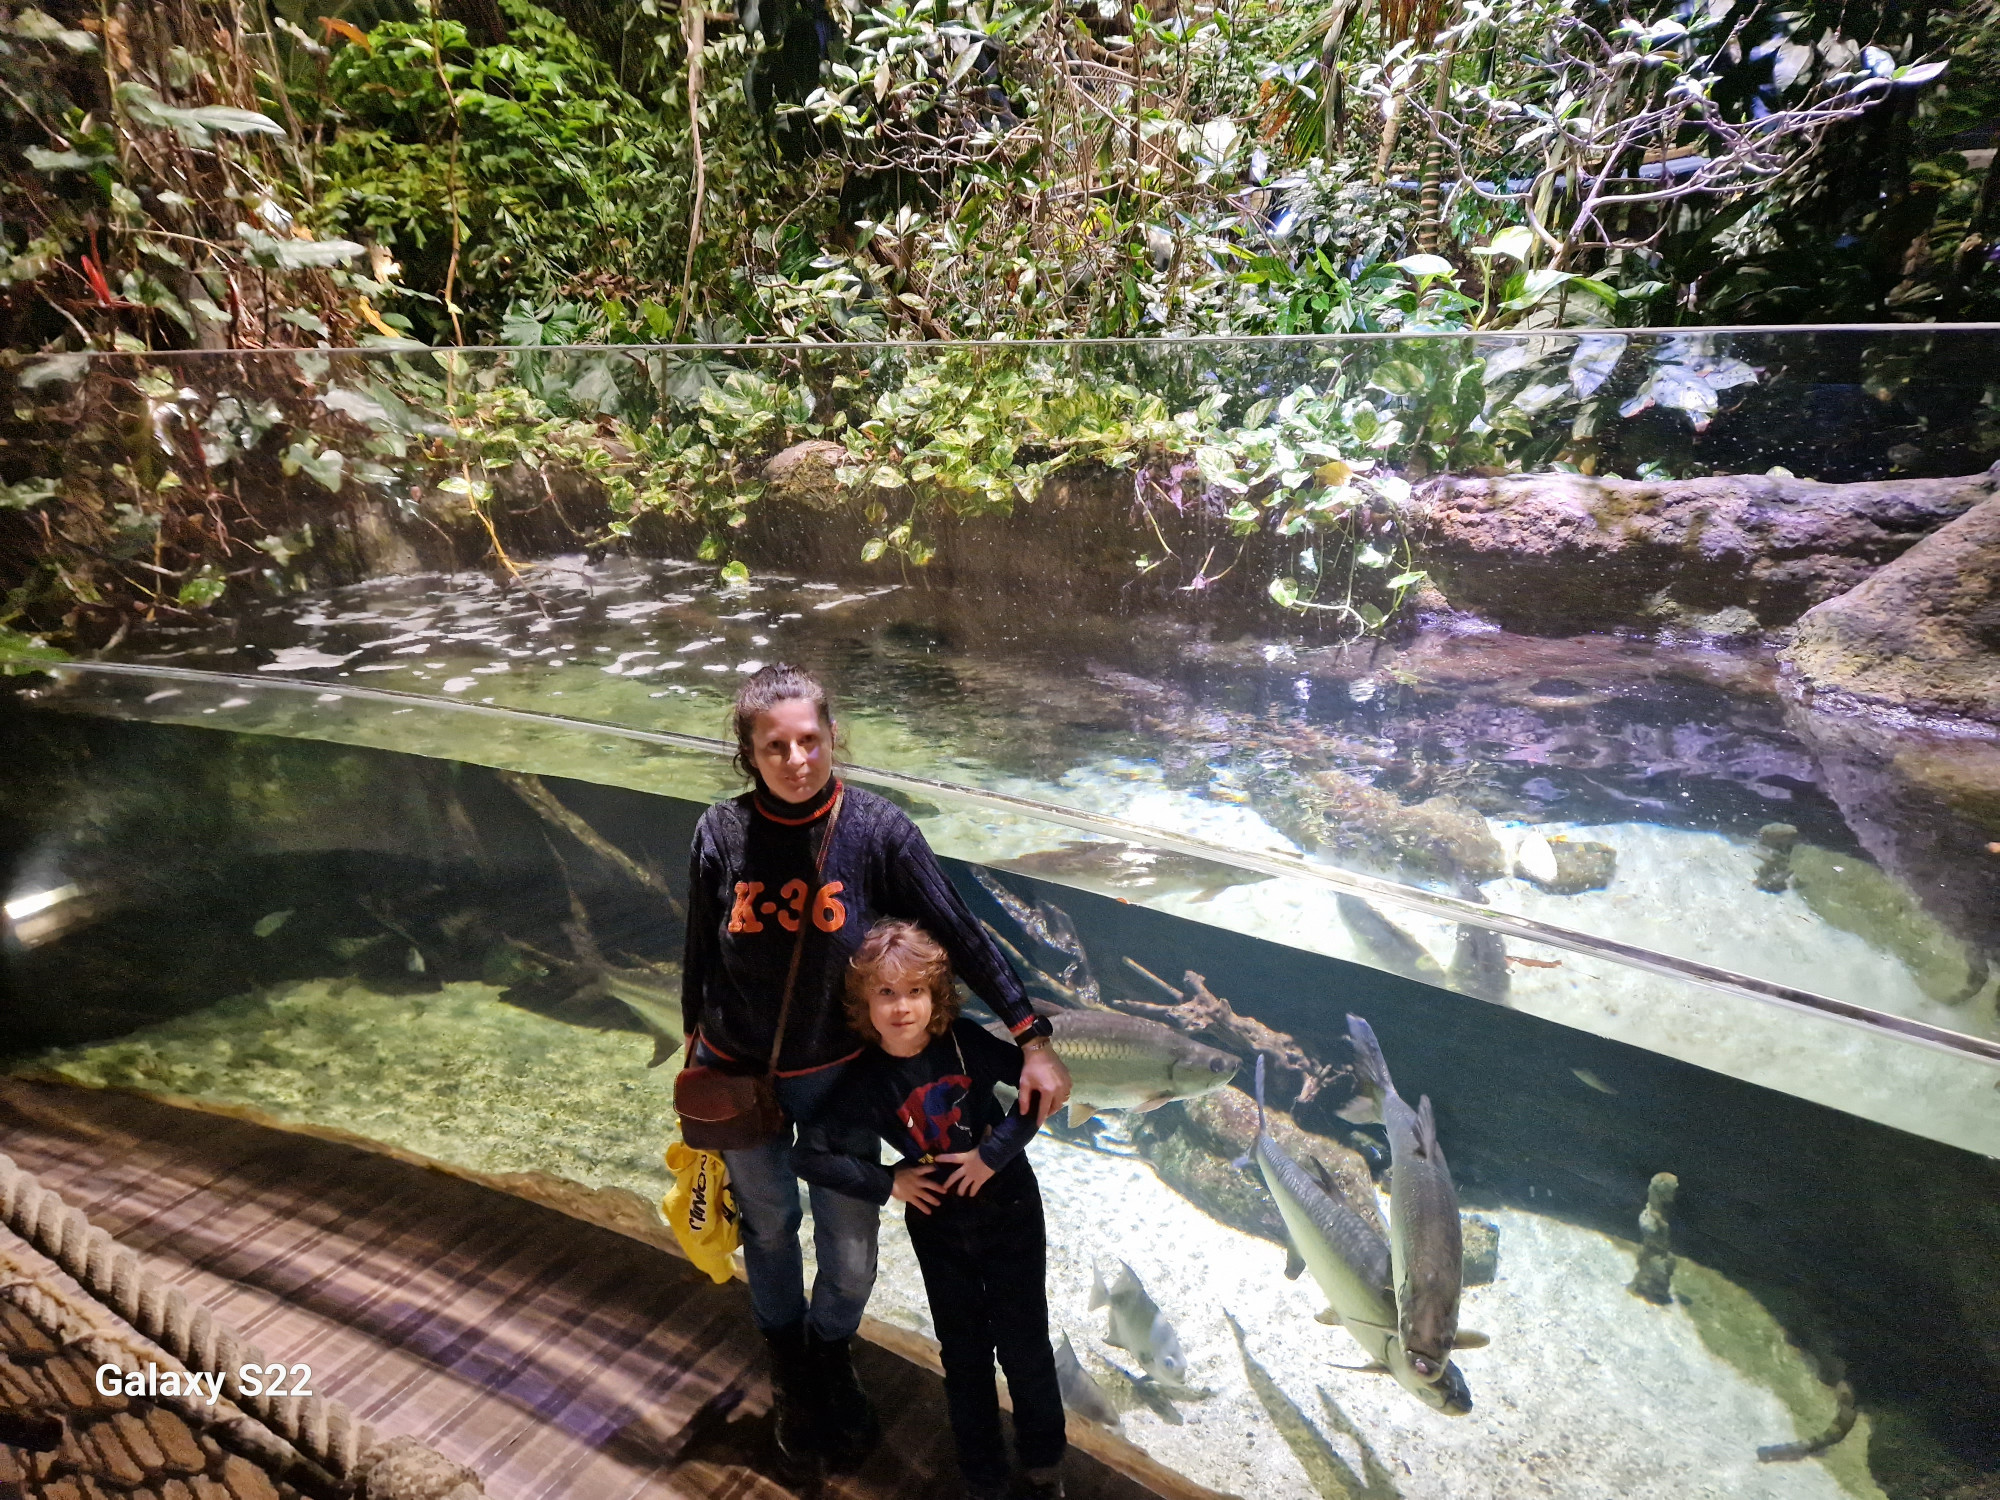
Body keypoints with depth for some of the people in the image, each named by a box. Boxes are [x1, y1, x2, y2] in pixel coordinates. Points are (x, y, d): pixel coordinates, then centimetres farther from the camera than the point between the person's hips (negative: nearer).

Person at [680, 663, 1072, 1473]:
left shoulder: (875, 827, -20)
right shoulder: (720, 834, -16)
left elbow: (959, 934, -17)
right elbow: (700, 953, -2)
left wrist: (1032, 1039, -18)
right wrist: (695, 1044, 11)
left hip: (836, 1075, -1)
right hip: (739, 1074, 1)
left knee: (851, 1252, 11)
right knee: (769, 1227, 22)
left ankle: (831, 1360, 48)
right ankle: (789, 1376, 52)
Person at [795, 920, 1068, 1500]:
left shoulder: (965, 1042, -19)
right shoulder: (866, 1082, -15)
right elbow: (809, 1154, -10)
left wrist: (994, 1153, -21)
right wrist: (886, 1182, -13)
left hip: (1009, 1211, -1)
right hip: (938, 1226, 1)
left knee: (1023, 1344, 10)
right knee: (963, 1354, 15)